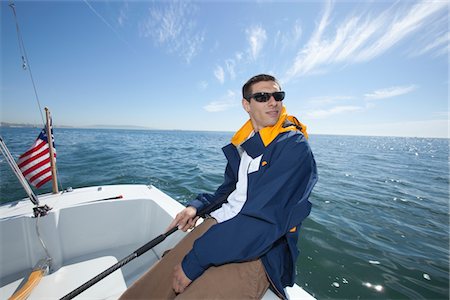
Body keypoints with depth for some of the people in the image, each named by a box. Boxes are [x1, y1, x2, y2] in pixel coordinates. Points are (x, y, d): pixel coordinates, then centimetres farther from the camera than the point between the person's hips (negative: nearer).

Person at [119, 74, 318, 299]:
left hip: (259, 252, -4)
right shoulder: (241, 144, 9)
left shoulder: (295, 148, -12)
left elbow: (265, 220, -21)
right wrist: (196, 206, 1)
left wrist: (195, 261, -17)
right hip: (216, 225, 6)